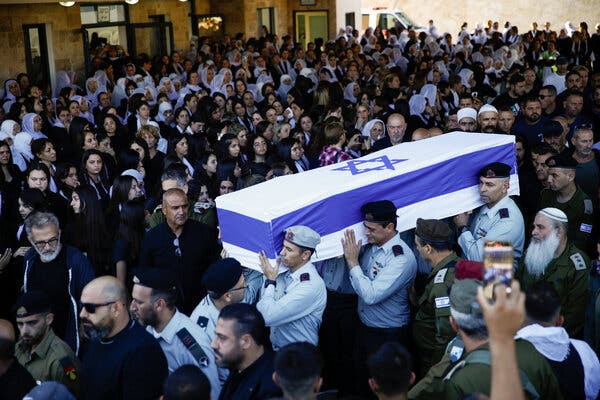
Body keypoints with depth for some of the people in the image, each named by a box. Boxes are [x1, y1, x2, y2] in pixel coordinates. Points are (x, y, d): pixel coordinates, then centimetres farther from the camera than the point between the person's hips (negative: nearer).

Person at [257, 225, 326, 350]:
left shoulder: (311, 285, -19)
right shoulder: (285, 276, 4)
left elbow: (268, 317, -22)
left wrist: (270, 281, -10)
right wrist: (269, 279, -1)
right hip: (275, 349, 7)